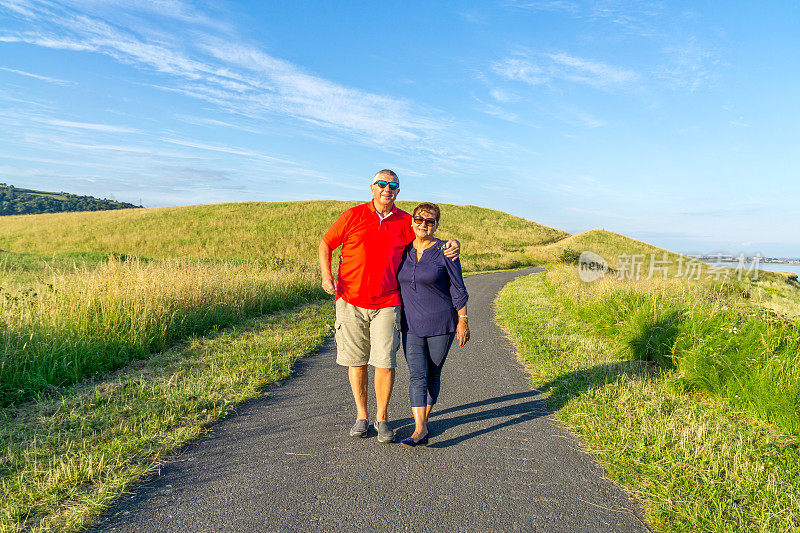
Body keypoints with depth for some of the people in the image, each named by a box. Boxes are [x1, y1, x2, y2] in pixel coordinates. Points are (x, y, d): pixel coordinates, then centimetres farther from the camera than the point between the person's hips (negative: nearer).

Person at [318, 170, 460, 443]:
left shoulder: (405, 222, 6)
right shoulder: (353, 215, 2)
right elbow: (326, 243, 9)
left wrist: (452, 244, -4)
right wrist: (327, 277, -5)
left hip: (386, 303, 0)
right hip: (350, 300, 0)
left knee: (385, 362, -3)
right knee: (356, 361, 8)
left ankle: (382, 418, 17)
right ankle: (361, 416, 26)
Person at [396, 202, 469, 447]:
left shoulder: (444, 252, -6)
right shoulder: (404, 251, 5)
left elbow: (458, 290, -5)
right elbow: (398, 284, 15)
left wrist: (463, 321, -7)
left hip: (441, 324, -2)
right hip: (412, 325, 3)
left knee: (433, 375, 8)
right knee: (417, 376, -5)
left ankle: (424, 419, 27)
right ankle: (420, 431, -5)